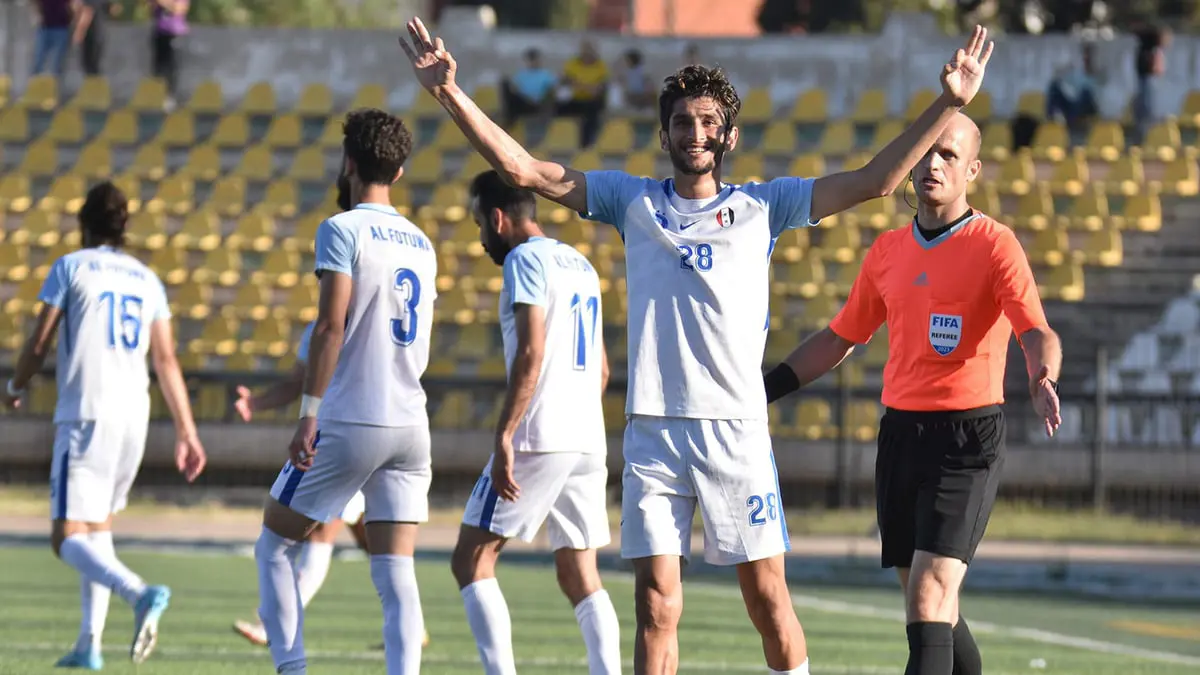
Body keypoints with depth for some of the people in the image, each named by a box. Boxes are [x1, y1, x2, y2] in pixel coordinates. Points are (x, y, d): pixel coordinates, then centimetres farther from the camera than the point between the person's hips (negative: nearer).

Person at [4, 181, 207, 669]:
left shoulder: (71, 267, 1)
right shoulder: (146, 280, 13)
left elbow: (39, 344, 0)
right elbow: (167, 362, 10)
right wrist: (187, 432, 10)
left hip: (85, 414, -6)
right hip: (135, 416, 6)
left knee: (68, 537, -9)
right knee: (98, 527, 19)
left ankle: (139, 593, -36)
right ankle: (89, 644, 13)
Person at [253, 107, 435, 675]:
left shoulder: (343, 230, -6)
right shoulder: (421, 244, 14)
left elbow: (331, 326, -15)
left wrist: (308, 415, -15)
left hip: (349, 424, -6)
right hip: (411, 425, 6)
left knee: (274, 548, 8)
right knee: (396, 573, 1)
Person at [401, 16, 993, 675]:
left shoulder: (761, 205, 8)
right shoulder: (632, 200, 11)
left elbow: (874, 181, 4)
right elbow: (524, 170, 7)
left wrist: (948, 105, -4)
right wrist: (450, 94, -2)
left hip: (737, 428, -1)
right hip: (651, 429, 1)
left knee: (767, 598, 0)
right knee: (656, 605, -2)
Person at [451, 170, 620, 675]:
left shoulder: (524, 260, -6)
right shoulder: (581, 265, 19)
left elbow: (531, 354, -17)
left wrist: (504, 436, -20)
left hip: (538, 438, -8)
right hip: (588, 442, 8)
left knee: (472, 560, -2)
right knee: (580, 578, 8)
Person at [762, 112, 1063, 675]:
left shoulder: (994, 245, -7)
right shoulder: (889, 249, 12)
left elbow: (1037, 333, -18)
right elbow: (840, 338, 22)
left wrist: (1043, 381, -40)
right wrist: (766, 388, 16)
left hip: (967, 438, -6)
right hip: (899, 432, 7)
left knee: (928, 597, -18)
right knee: (928, 605, 10)